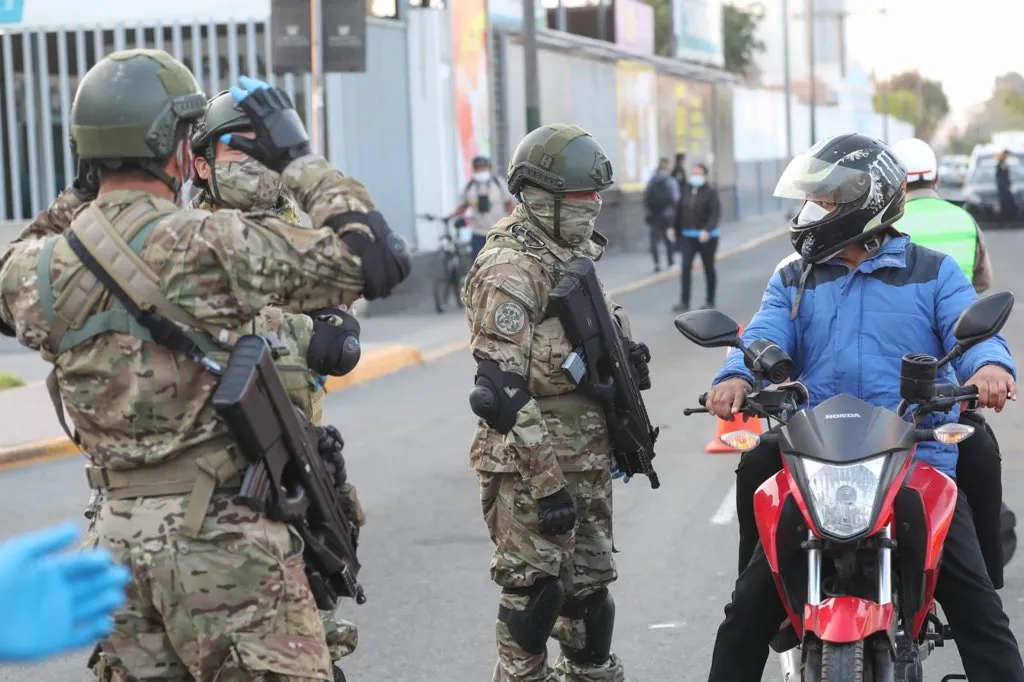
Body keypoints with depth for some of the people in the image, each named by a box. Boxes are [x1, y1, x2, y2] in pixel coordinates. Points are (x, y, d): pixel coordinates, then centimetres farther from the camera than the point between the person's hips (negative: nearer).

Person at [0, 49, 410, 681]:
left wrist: (78, 193, 23)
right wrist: (300, 157, 3)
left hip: (118, 537, 6)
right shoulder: (214, 245, -15)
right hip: (221, 535, -6)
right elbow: (375, 259, -8)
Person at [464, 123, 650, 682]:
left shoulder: (574, 255, 14)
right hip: (532, 462, -9)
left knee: (590, 583, 16)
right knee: (536, 587, -7)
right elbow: (503, 389, -21)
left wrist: (623, 358, 5)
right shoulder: (511, 269, -15)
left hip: (586, 456, 9)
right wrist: (547, 484, -24)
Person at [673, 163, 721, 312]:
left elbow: (715, 214, -16)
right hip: (688, 236, 4)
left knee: (709, 268, 9)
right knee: (686, 266, -10)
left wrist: (707, 230, -29)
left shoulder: (710, 193, -7)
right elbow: (680, 213, 12)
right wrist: (678, 232, 11)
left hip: (707, 237, -4)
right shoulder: (687, 193, 8)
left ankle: (710, 301, 21)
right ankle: (684, 302, -13)